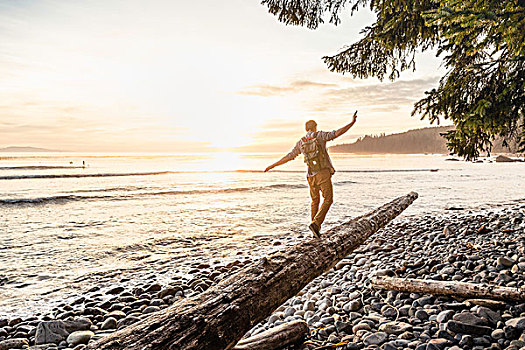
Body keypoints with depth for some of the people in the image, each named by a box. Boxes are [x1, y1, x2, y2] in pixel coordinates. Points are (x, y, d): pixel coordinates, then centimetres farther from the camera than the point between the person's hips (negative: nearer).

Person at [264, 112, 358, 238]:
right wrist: (352, 122, -9)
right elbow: (337, 133, -10)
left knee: (315, 200, 19)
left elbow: (288, 157, 10)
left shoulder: (300, 142, 10)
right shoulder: (320, 135, 2)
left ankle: (316, 226, 19)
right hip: (323, 173, -4)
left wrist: (272, 165, 18)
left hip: (311, 176, 4)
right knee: (328, 200, -2)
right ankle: (315, 223, -17)